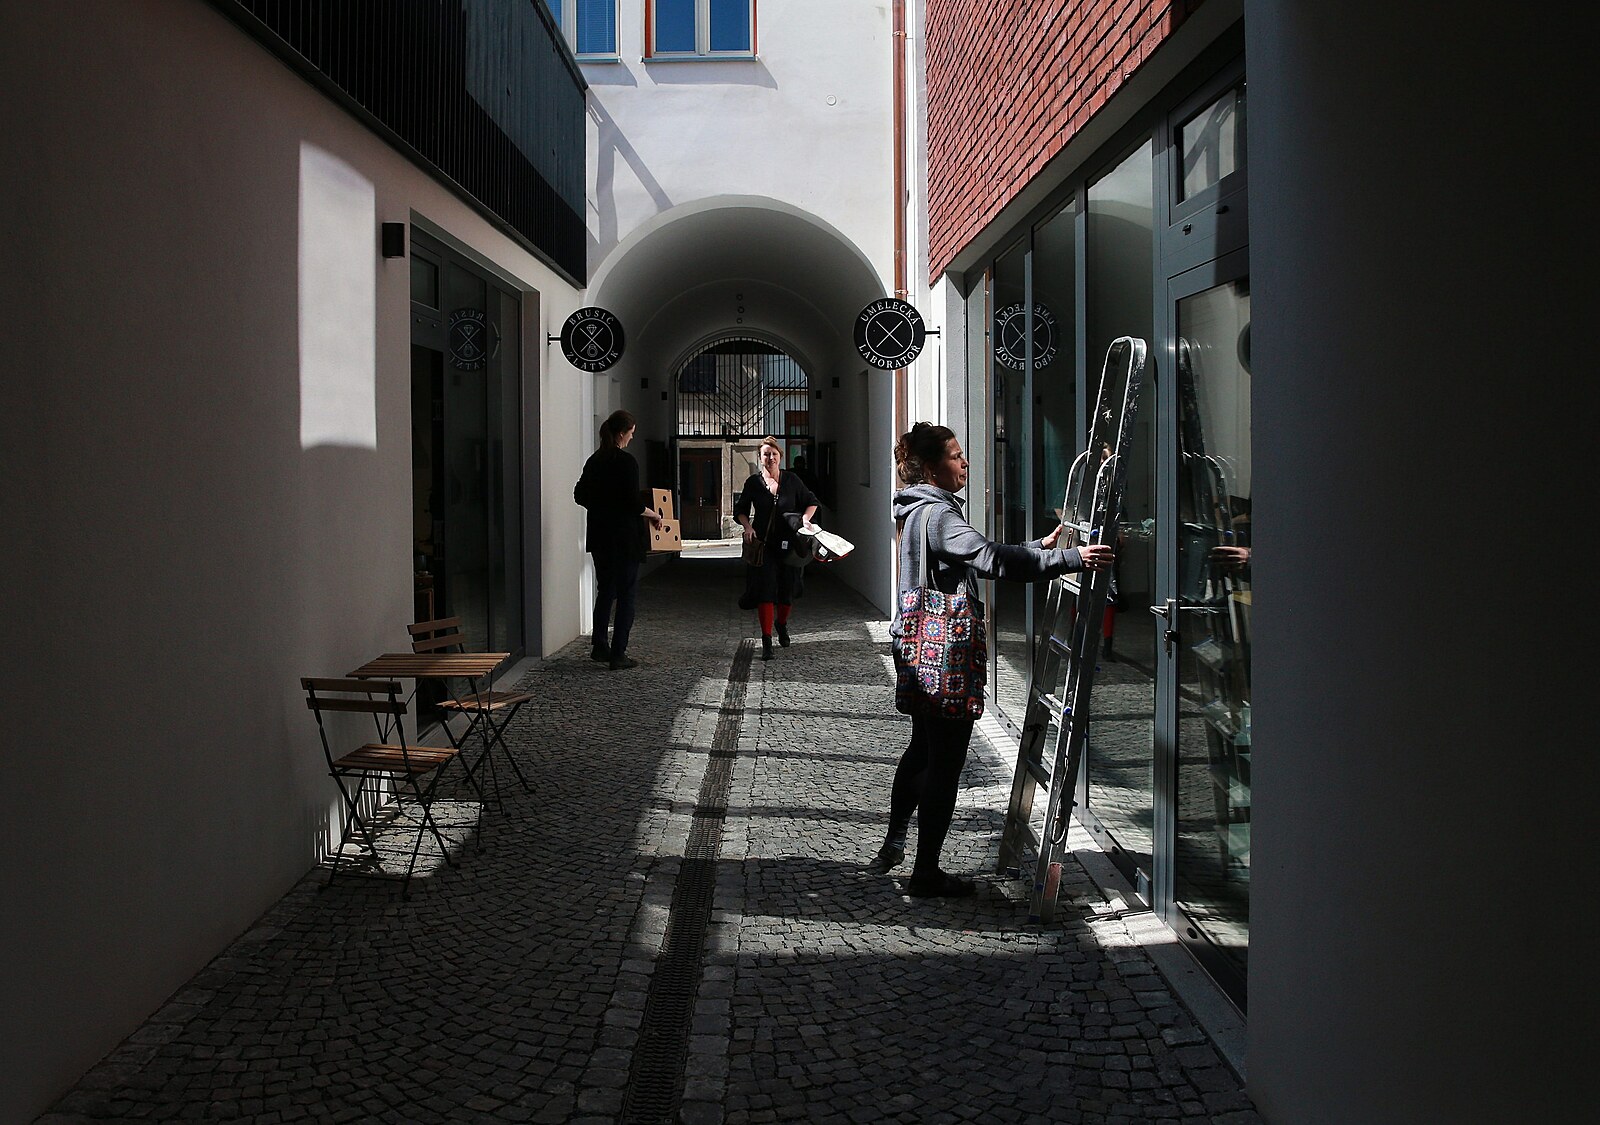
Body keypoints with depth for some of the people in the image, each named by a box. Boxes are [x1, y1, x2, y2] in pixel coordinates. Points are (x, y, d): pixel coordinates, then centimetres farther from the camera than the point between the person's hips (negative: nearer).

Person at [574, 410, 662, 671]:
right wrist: (654, 515, -2)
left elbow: (580, 495, 14)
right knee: (626, 594, 1)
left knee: (605, 590, 18)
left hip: (599, 536, 7)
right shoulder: (626, 461, -15)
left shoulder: (594, 460, 7)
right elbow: (633, 503, -18)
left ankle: (600, 648, 22)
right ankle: (618, 655, 1)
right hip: (624, 537, -7)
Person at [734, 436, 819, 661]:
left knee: (788, 590, 8)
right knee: (765, 590, -9)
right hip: (763, 544, -1)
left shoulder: (792, 480, 4)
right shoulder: (754, 482, 2)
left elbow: (811, 502, 16)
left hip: (789, 543, 2)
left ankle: (781, 624, 39)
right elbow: (740, 510, 11)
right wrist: (748, 527, -8)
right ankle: (766, 641, -7)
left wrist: (805, 519, -2)